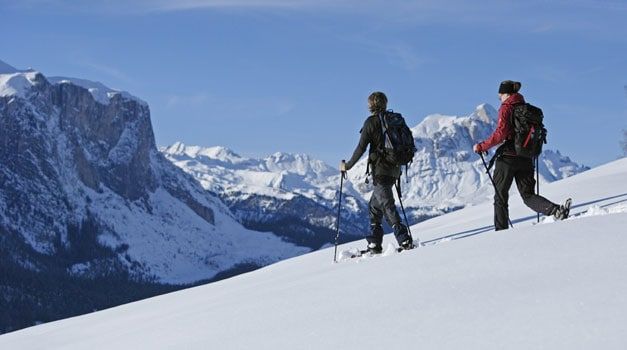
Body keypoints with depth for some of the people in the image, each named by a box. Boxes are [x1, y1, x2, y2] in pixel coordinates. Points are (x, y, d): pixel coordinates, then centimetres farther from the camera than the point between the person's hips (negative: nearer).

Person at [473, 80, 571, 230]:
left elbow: (501, 133, -19)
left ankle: (501, 229, 5)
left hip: (507, 157, -6)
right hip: (526, 159, 6)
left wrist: (482, 146, -14)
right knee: (528, 195, 8)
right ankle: (556, 210, -14)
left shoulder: (506, 108, -8)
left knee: (500, 196, 6)